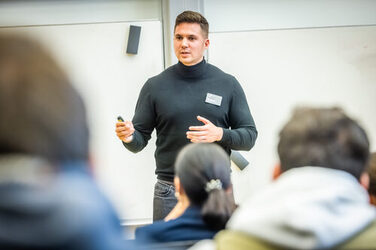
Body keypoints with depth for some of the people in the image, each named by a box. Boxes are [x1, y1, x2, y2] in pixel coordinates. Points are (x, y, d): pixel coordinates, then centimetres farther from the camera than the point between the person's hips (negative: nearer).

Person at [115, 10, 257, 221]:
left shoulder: (227, 85, 5)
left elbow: (249, 136, 6)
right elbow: (140, 140, 7)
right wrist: (129, 137, -16)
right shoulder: (156, 86, 5)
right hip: (170, 193, 0)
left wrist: (220, 134, -14)